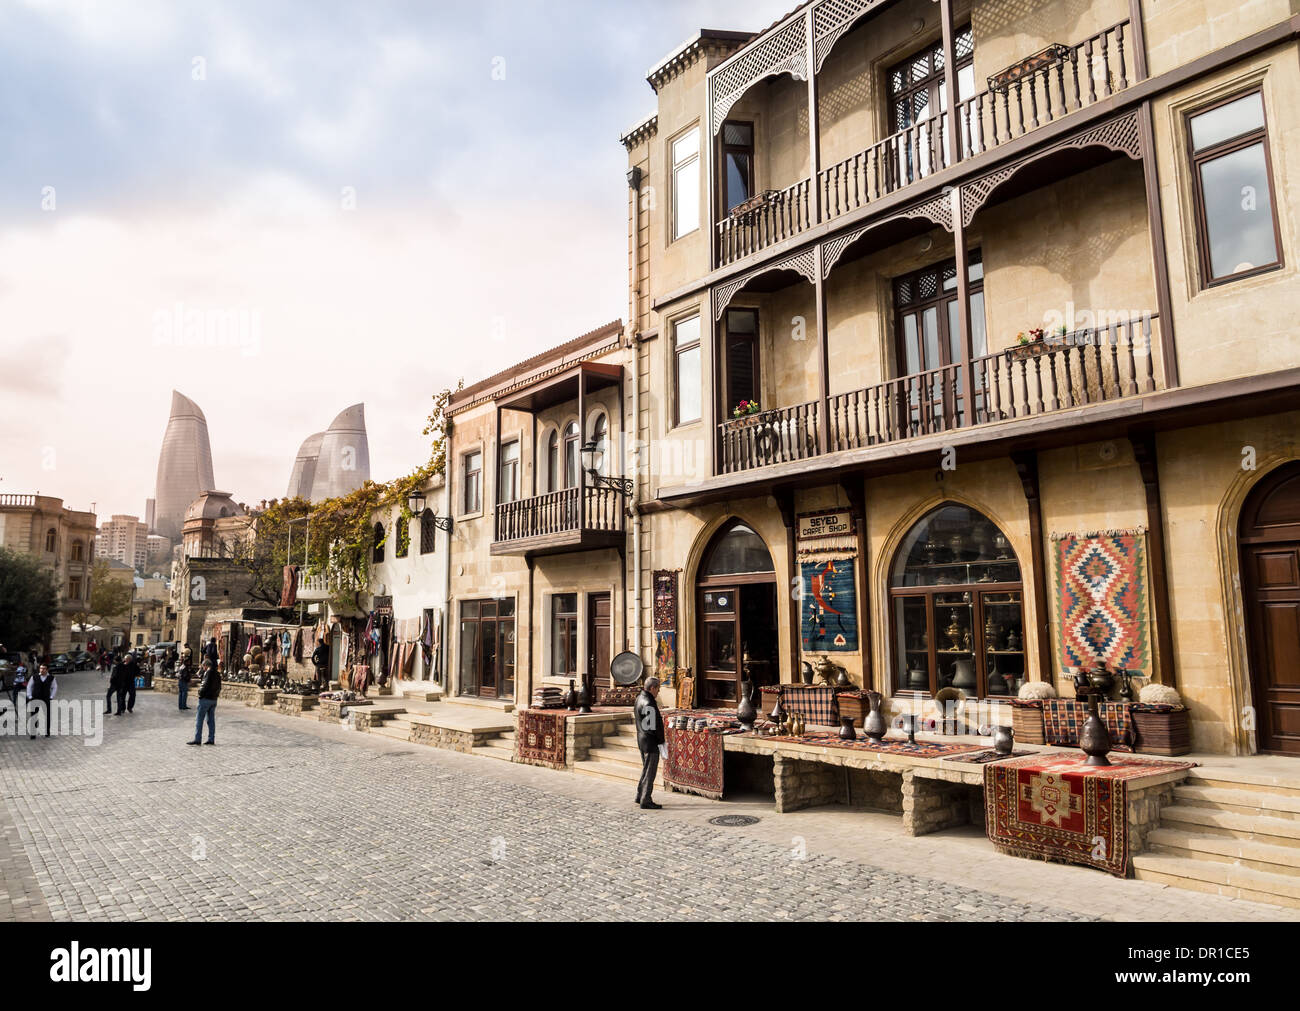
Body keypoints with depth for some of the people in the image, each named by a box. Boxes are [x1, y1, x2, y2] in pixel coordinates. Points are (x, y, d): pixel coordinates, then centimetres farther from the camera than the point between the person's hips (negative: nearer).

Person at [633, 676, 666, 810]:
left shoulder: (639, 698, 8)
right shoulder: (649, 704, -23)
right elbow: (655, 726, -22)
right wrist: (661, 743, -15)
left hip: (641, 739, 10)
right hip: (651, 742, -10)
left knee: (646, 769, 21)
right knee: (650, 772, 0)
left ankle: (640, 796, 30)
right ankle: (645, 801, 6)